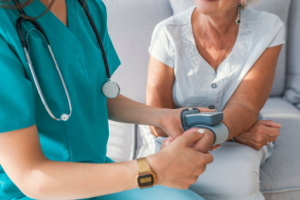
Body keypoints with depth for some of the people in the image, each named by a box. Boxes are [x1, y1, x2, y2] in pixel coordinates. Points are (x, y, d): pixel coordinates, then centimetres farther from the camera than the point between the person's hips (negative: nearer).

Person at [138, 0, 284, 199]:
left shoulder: (268, 28, -12)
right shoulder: (169, 32, -16)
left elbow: (244, 106, -21)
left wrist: (209, 135, -45)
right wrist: (235, 131, -23)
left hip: (233, 145, 2)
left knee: (240, 178, -32)